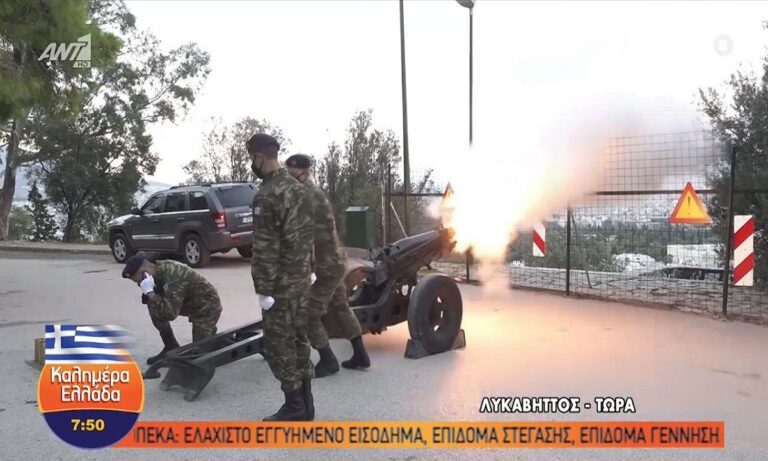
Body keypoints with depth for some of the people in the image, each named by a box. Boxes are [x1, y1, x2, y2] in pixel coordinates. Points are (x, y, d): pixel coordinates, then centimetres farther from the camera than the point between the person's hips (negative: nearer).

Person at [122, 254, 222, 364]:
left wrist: (149, 292, -33)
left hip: (207, 306, -8)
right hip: (189, 302, 8)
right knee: (155, 309, -8)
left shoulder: (173, 276, -34)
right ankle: (171, 348, 6)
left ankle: (210, 332, 21)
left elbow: (171, 313, -36)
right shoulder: (157, 270, -8)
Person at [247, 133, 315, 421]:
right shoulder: (298, 188, 9)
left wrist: (263, 289, -16)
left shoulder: (266, 196, -19)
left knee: (279, 345, 3)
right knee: (299, 340, 15)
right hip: (302, 280, 9)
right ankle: (305, 406, 23)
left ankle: (294, 408, 10)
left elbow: (265, 248, -20)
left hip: (281, 285, -8)